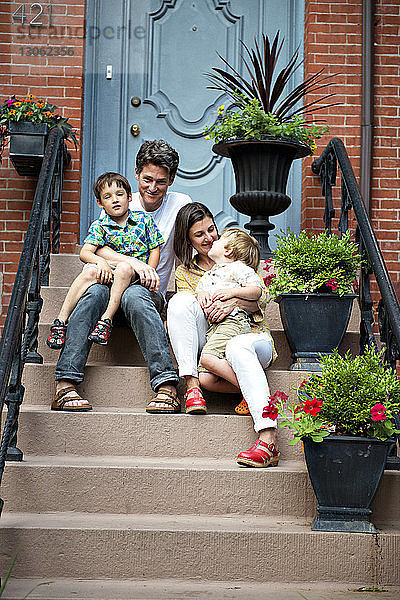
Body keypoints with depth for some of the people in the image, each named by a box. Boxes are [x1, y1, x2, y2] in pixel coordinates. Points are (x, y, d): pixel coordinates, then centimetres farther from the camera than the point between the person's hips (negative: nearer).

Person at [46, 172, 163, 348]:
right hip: (107, 274, 1)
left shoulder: (144, 219, 6)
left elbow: (154, 250, 7)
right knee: (91, 271, -31)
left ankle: (106, 319, -37)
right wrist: (100, 261, -29)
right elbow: (85, 253, -8)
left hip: (135, 275, -1)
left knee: (124, 268, -35)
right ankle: (61, 320, -31)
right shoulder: (99, 226, 5)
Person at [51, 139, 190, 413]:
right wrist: (134, 262, -24)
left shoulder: (180, 204, 5)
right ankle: (65, 384, -41)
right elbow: (94, 249, -8)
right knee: (95, 291, -34)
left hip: (153, 295, -1)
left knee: (134, 295, -37)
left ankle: (167, 386, -46)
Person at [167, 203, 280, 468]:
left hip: (251, 336, -2)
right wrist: (207, 313, -19)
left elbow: (261, 296, 4)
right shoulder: (185, 272, 17)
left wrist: (234, 302, -17)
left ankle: (269, 441, -56)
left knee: (237, 347, -41)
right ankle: (192, 384, -32)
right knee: (180, 300, -23)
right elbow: (183, 312, 5)